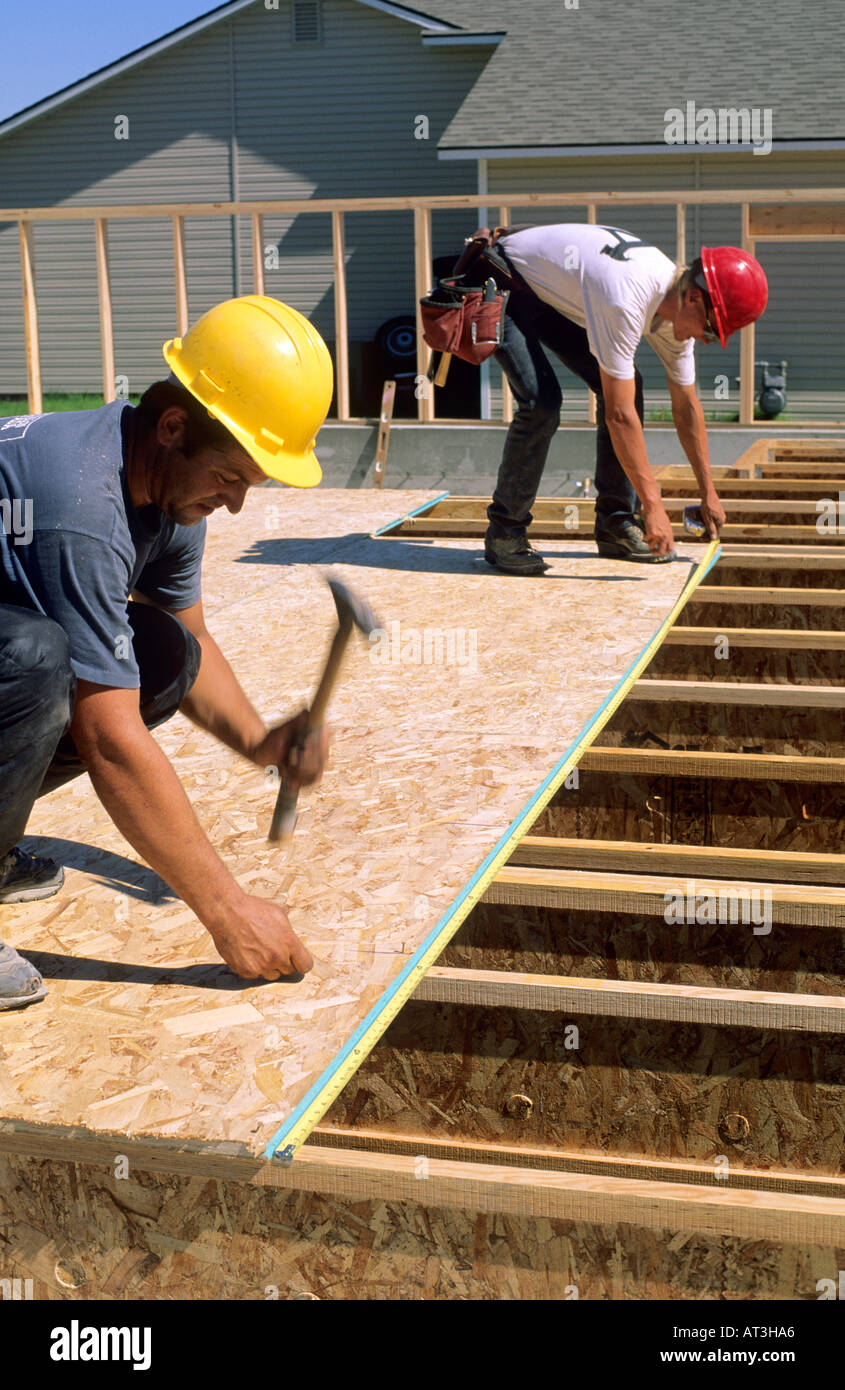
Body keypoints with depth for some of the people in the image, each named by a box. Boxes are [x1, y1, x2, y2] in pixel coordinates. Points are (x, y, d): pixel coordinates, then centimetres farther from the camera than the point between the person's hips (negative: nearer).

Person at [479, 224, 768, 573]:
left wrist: (708, 492, 8)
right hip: (501, 285, -8)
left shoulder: (679, 309, -10)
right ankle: (504, 533, -10)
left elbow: (686, 406, 4)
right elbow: (619, 414, -35)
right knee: (542, 402, -24)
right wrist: (653, 505, -32)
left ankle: (615, 525, 5)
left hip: (552, 293, 9)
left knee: (627, 386, -3)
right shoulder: (626, 300, -37)